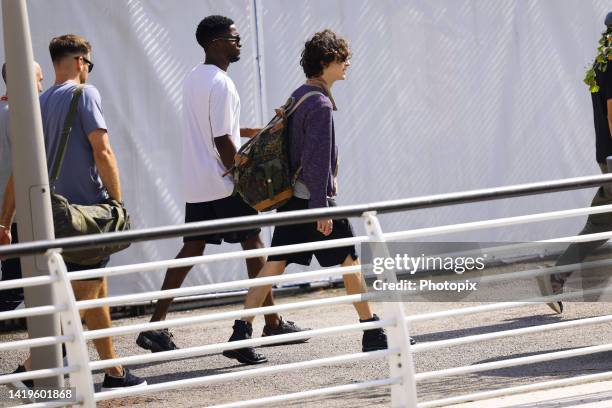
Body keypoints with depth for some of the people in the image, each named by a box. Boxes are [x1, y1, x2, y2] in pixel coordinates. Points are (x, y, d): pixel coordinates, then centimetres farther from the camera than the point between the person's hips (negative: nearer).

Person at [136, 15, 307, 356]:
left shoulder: (194, 79, 13)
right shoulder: (221, 83, -16)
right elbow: (222, 141, -19)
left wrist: (249, 132, 24)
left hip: (196, 184, 8)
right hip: (223, 185, -8)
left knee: (192, 249, 6)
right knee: (254, 244, 4)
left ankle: (156, 326, -2)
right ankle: (273, 323, 11)